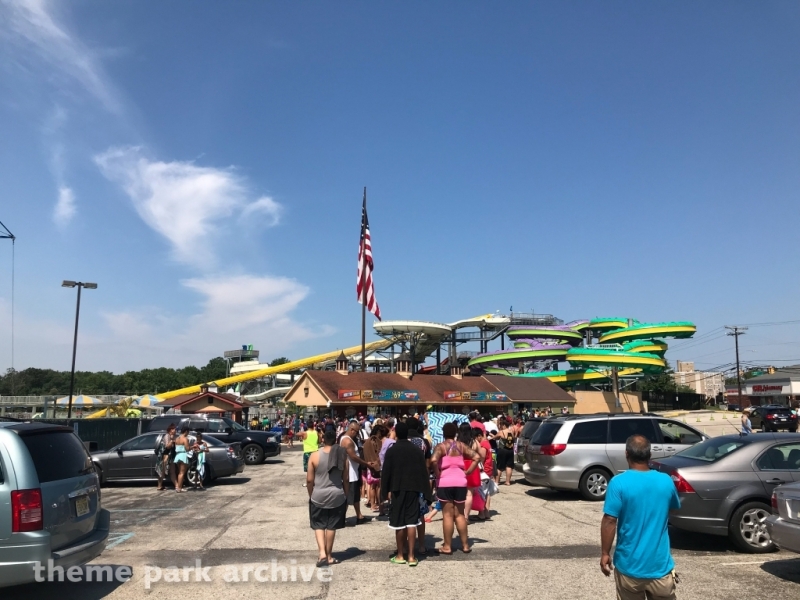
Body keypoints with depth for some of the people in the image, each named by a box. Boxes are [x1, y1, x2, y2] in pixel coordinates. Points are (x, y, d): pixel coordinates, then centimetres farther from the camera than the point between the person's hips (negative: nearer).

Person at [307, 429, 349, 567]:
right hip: (337, 495, 1)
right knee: (331, 526, 13)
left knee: (319, 525, 13)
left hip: (318, 495, -1)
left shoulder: (315, 455, -7)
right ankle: (329, 556, 21)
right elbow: (345, 480, 0)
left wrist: (311, 495, 10)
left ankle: (322, 554, 0)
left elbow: (309, 480, -5)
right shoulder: (342, 456, -2)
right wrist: (346, 496, 11)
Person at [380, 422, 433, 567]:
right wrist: (425, 492, 4)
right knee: (411, 522, 4)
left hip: (398, 489, -2)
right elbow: (423, 471, 1)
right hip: (413, 489, 2)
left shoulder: (391, 451, -6)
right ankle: (411, 556, 2)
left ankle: (400, 555, 13)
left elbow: (385, 472, -7)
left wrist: (384, 491, -1)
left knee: (399, 523, 6)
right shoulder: (417, 450, 2)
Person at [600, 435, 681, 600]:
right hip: (660, 564, 2)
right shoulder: (666, 481, -3)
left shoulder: (618, 483, -15)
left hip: (629, 564, -2)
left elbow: (610, 521, -15)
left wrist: (605, 553, -5)